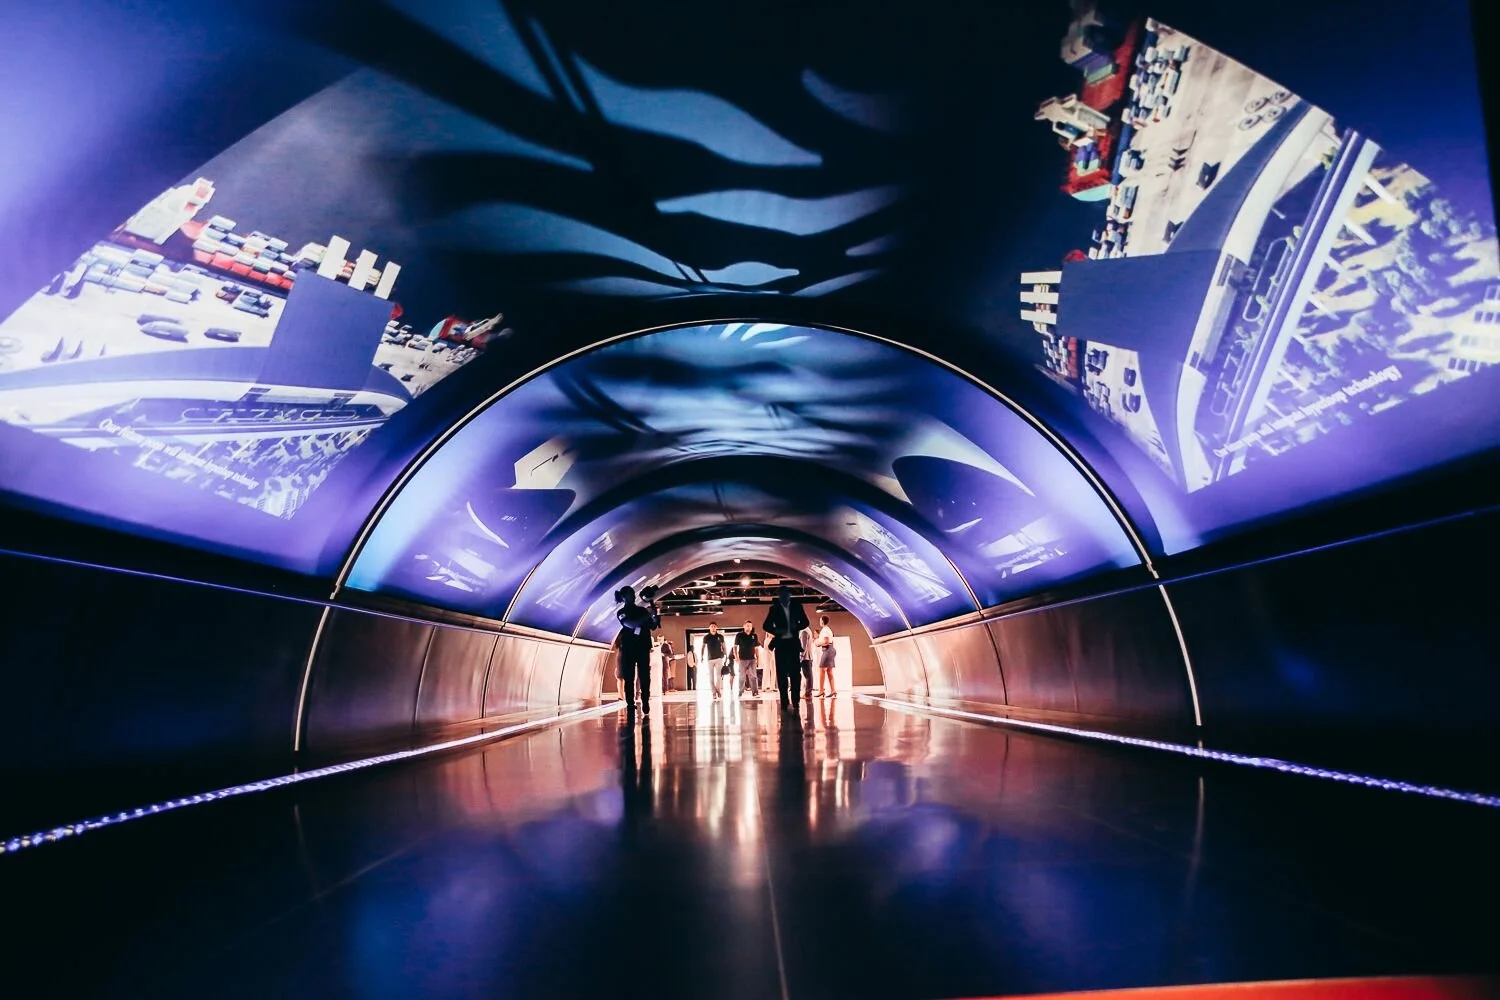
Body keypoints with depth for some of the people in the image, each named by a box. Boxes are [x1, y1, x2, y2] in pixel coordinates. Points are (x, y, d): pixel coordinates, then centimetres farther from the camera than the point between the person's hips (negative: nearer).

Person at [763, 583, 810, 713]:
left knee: (795, 673, -4)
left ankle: (795, 702, -2)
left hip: (793, 643, 0)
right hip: (780, 644, 0)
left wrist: (796, 627, -11)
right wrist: (776, 631, -14)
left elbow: (805, 622, 9)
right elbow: (766, 626, 4)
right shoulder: (774, 608, 4)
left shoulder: (797, 606, 7)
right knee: (782, 674, -1)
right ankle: (785, 703, 2)